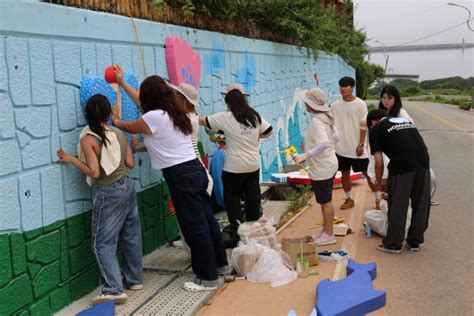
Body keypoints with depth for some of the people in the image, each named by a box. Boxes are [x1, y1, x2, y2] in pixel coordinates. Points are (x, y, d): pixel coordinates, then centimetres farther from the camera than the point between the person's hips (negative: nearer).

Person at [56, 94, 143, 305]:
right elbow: (130, 163, 5)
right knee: (131, 235, 16)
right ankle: (135, 279, 28)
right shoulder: (119, 133, 2)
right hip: (127, 186, 6)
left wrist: (71, 159, -10)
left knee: (103, 243, 1)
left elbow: (94, 172, -20)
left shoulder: (87, 139, -15)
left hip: (108, 193, -6)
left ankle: (114, 290, -5)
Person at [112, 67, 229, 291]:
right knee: (206, 220, 18)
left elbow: (129, 127, 6)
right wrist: (122, 83, 40)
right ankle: (219, 263, 32)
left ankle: (207, 278, 8)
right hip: (195, 169, 9)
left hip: (181, 176, -9)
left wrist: (115, 121, 28)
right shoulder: (173, 112, 14)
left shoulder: (154, 117, -13)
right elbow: (141, 101, 29)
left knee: (194, 227, -1)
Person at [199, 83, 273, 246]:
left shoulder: (225, 118, -11)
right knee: (252, 197, 15)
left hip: (234, 167, -5)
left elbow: (204, 121, 0)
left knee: (232, 197, 7)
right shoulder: (255, 116, 2)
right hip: (254, 165, 5)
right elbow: (268, 131, 12)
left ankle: (237, 233, 6)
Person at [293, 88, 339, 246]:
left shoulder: (316, 121, -22)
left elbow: (324, 143, -34)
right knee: (325, 201, 19)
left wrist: (305, 156, -31)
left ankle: (329, 235, 14)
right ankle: (325, 230, 32)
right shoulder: (325, 118, 6)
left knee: (325, 202, 3)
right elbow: (335, 137, 15)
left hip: (321, 169, -10)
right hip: (328, 164, 10)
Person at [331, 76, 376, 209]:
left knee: (367, 173, 2)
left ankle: (378, 198, 14)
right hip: (341, 147, 3)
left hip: (356, 147, -3)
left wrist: (361, 144, -11)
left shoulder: (360, 104, -6)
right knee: (345, 173, 11)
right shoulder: (335, 106, 2)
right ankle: (349, 199, 25)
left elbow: (363, 126, -7)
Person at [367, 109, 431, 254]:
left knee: (397, 206, 7)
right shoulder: (405, 120, 28)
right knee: (421, 204, 15)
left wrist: (378, 183, 20)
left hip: (401, 165, -5)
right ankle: (414, 242, 27)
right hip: (423, 162, 5)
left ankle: (393, 244, 17)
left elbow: (379, 162, 6)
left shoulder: (375, 129, 11)